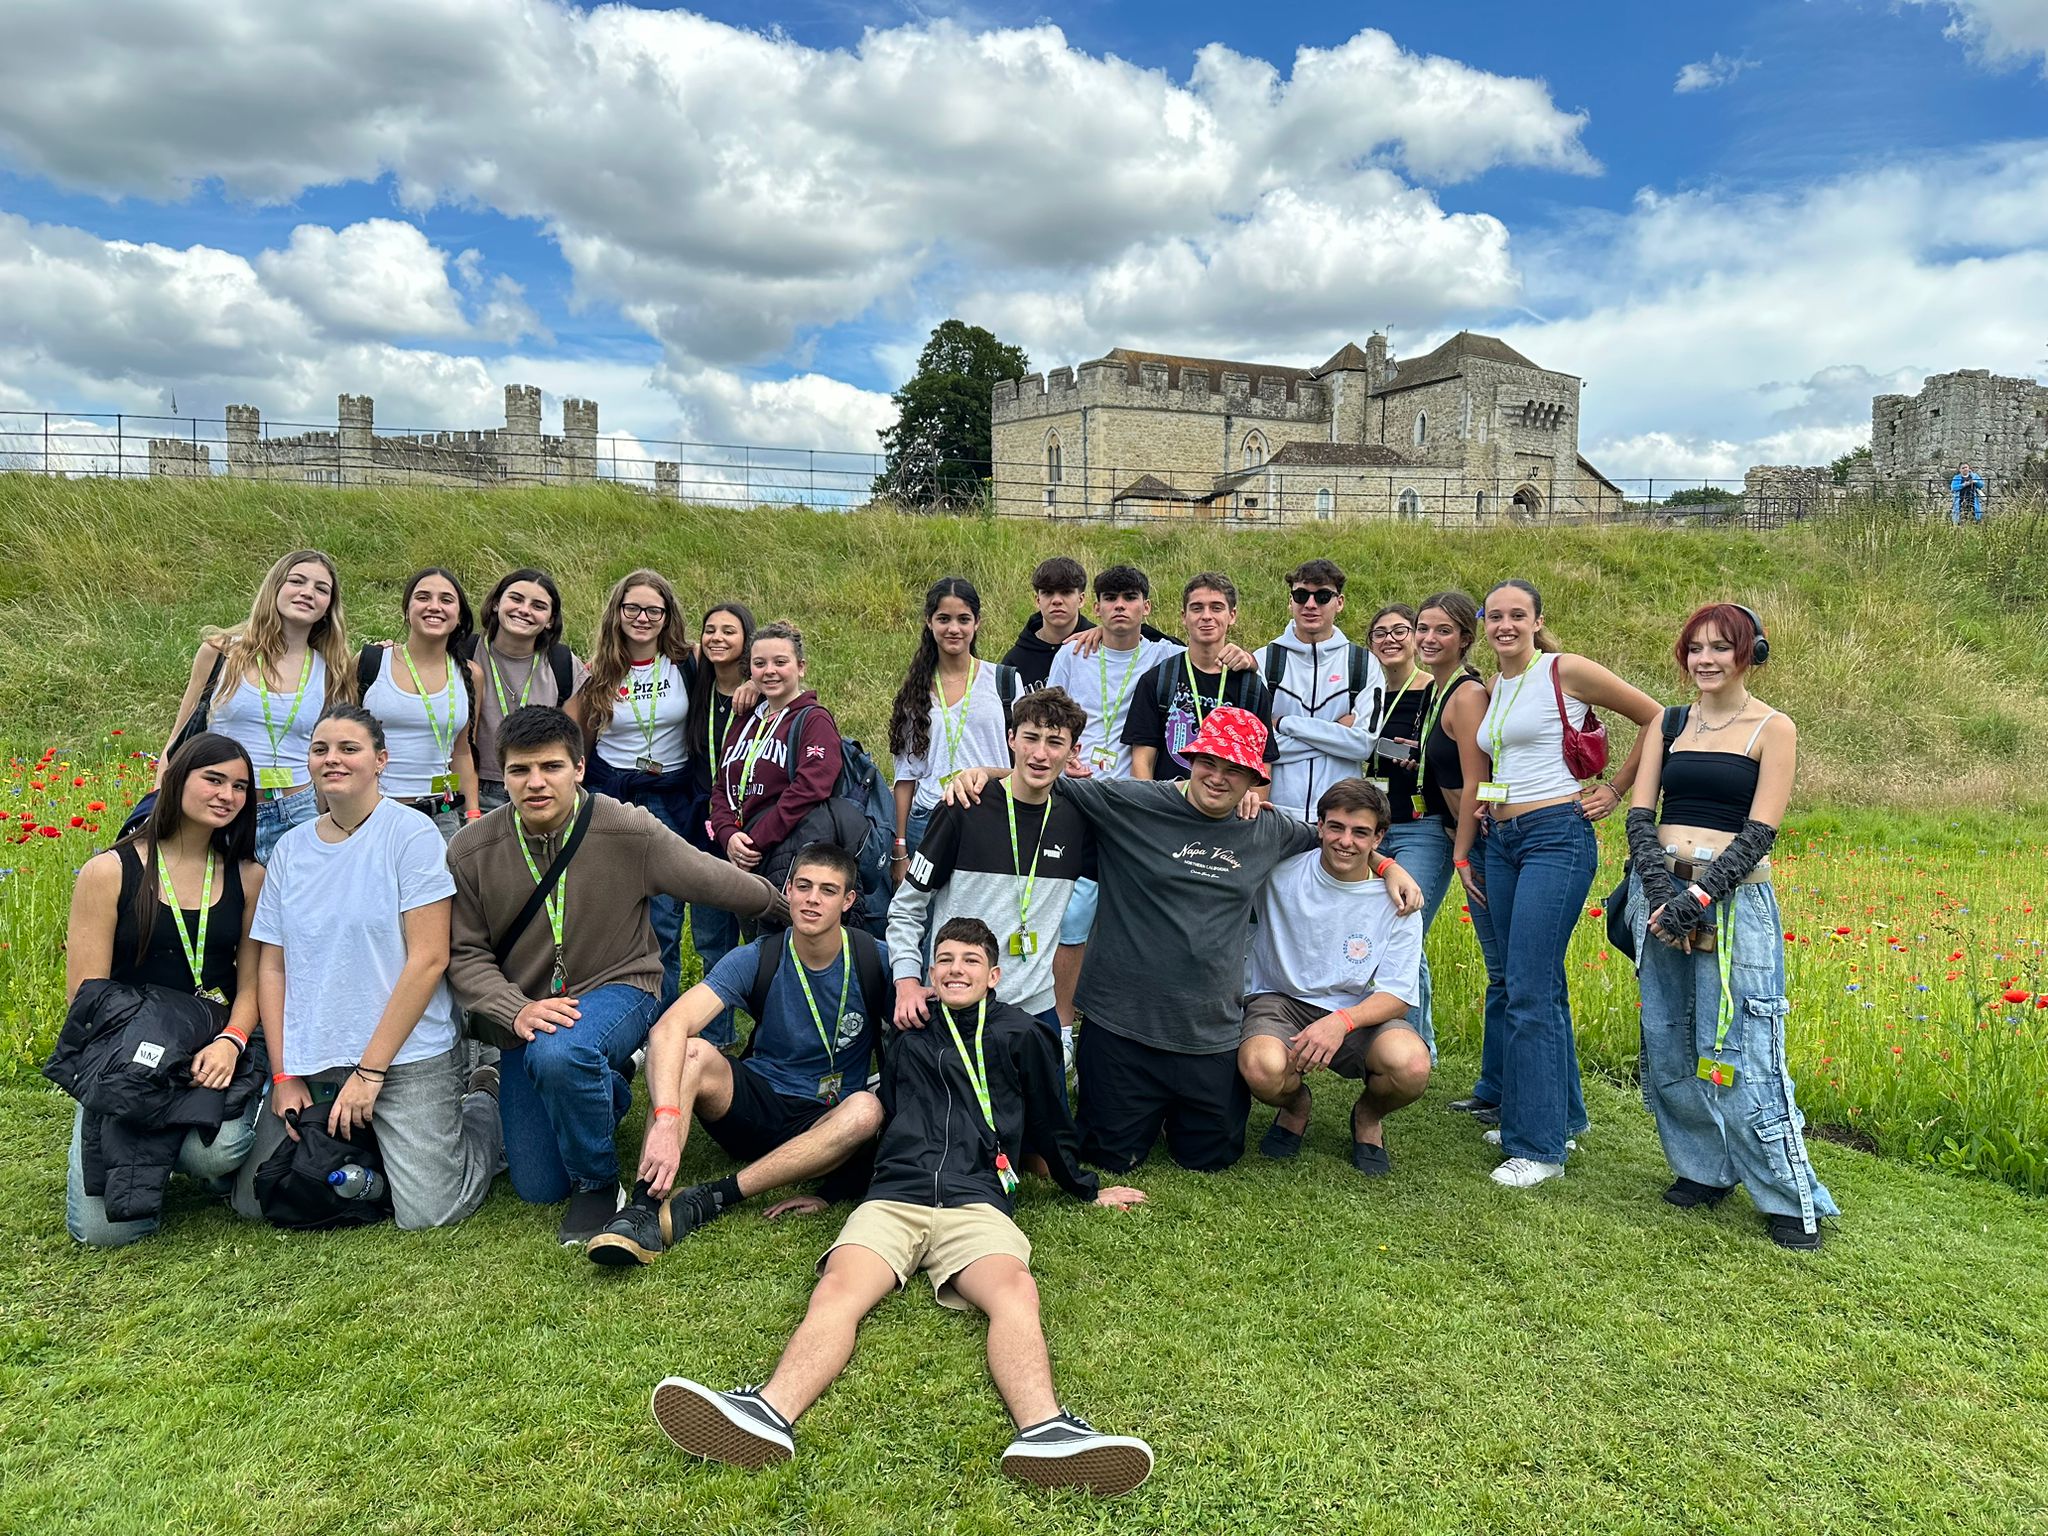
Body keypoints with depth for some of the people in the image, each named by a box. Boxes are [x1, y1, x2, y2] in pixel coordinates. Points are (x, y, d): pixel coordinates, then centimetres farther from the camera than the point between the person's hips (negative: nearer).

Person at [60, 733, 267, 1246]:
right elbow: (86, 997, -5)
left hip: (215, 1054, 1)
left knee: (213, 1152, -30)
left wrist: (230, 1042, -14)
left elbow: (252, 984, 6)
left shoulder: (248, 877, 6)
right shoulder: (108, 872, -3)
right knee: (104, 1228, -13)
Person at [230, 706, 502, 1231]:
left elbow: (429, 959, -13)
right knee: (255, 1201, 1)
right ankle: (361, 1139, 26)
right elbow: (272, 967, 10)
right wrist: (283, 1075, 2)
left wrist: (369, 1071, -13)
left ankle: (483, 1106, 19)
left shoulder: (410, 833, -9)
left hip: (406, 1057, -5)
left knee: (427, 1212, -10)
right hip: (309, 1065, 5)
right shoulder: (291, 847, 8)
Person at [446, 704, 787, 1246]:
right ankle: (607, 1086, 36)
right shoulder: (471, 852, -9)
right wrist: (518, 1011, -23)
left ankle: (599, 1183, -10)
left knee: (558, 1053, -39)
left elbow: (717, 882, -4)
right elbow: (465, 956, -6)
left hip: (616, 990, -3)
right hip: (522, 1017, 4)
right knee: (537, 1190, 5)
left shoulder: (630, 831, -15)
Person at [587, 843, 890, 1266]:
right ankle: (644, 1207, -38)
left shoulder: (876, 961, -9)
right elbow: (670, 1027, -23)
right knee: (692, 1053, -27)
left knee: (866, 1110, -35)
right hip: (757, 1102, 1)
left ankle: (710, 1199, -32)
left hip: (826, 1123, 0)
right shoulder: (756, 959, -10)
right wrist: (666, 1119, -43)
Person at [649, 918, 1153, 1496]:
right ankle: (769, 1416, -55)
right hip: (891, 1198, 1)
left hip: (975, 1203, -1)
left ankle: (1044, 1431, -57)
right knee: (837, 1290, -30)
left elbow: (1051, 1126, 28)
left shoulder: (1020, 1036, 18)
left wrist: (1089, 1189, 36)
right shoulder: (908, 1037, 25)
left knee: (1016, 1292, -34)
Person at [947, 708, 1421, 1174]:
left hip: (1212, 1030, 3)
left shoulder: (1268, 832, 7)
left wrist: (1387, 866, 16)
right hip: (1122, 1022, -3)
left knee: (1212, 1158, 12)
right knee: (1113, 1157, 7)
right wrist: (981, 774, -18)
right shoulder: (1130, 805, -7)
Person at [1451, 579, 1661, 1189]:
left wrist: (1616, 790, 0)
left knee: (1528, 991, -10)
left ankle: (1539, 1145, 0)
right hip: (1501, 842, 7)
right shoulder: (1492, 690, 15)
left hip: (1557, 836, -7)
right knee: (1540, 985, 14)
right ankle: (1561, 1116, 28)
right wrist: (1463, 854, 18)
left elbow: (1656, 718, -2)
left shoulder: (1567, 671, -5)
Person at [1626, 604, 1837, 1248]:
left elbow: (1759, 833, -8)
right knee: (1667, 1042, 8)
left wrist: (1698, 896, -16)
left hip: (1735, 899, -4)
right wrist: (1660, 891, -12)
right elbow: (1639, 814, 3)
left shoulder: (1773, 729, 0)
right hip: (1662, 891, 5)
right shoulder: (1669, 723, 11)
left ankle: (1791, 1198, 7)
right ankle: (1704, 1168, 25)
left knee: (1740, 1051, -7)